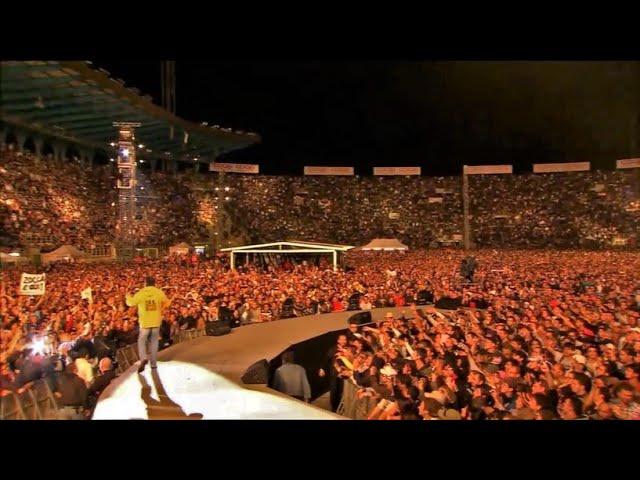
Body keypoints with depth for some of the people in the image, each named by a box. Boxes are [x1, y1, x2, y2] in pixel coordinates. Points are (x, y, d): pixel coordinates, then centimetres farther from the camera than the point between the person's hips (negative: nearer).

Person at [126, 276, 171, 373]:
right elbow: (167, 303, 8)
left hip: (145, 322, -1)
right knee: (154, 342, 13)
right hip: (156, 322, 1)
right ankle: (154, 363, 15)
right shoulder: (159, 292, -4)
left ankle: (143, 358, -10)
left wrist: (128, 297, 24)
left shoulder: (140, 293, -7)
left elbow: (130, 303, 3)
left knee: (141, 341, 13)